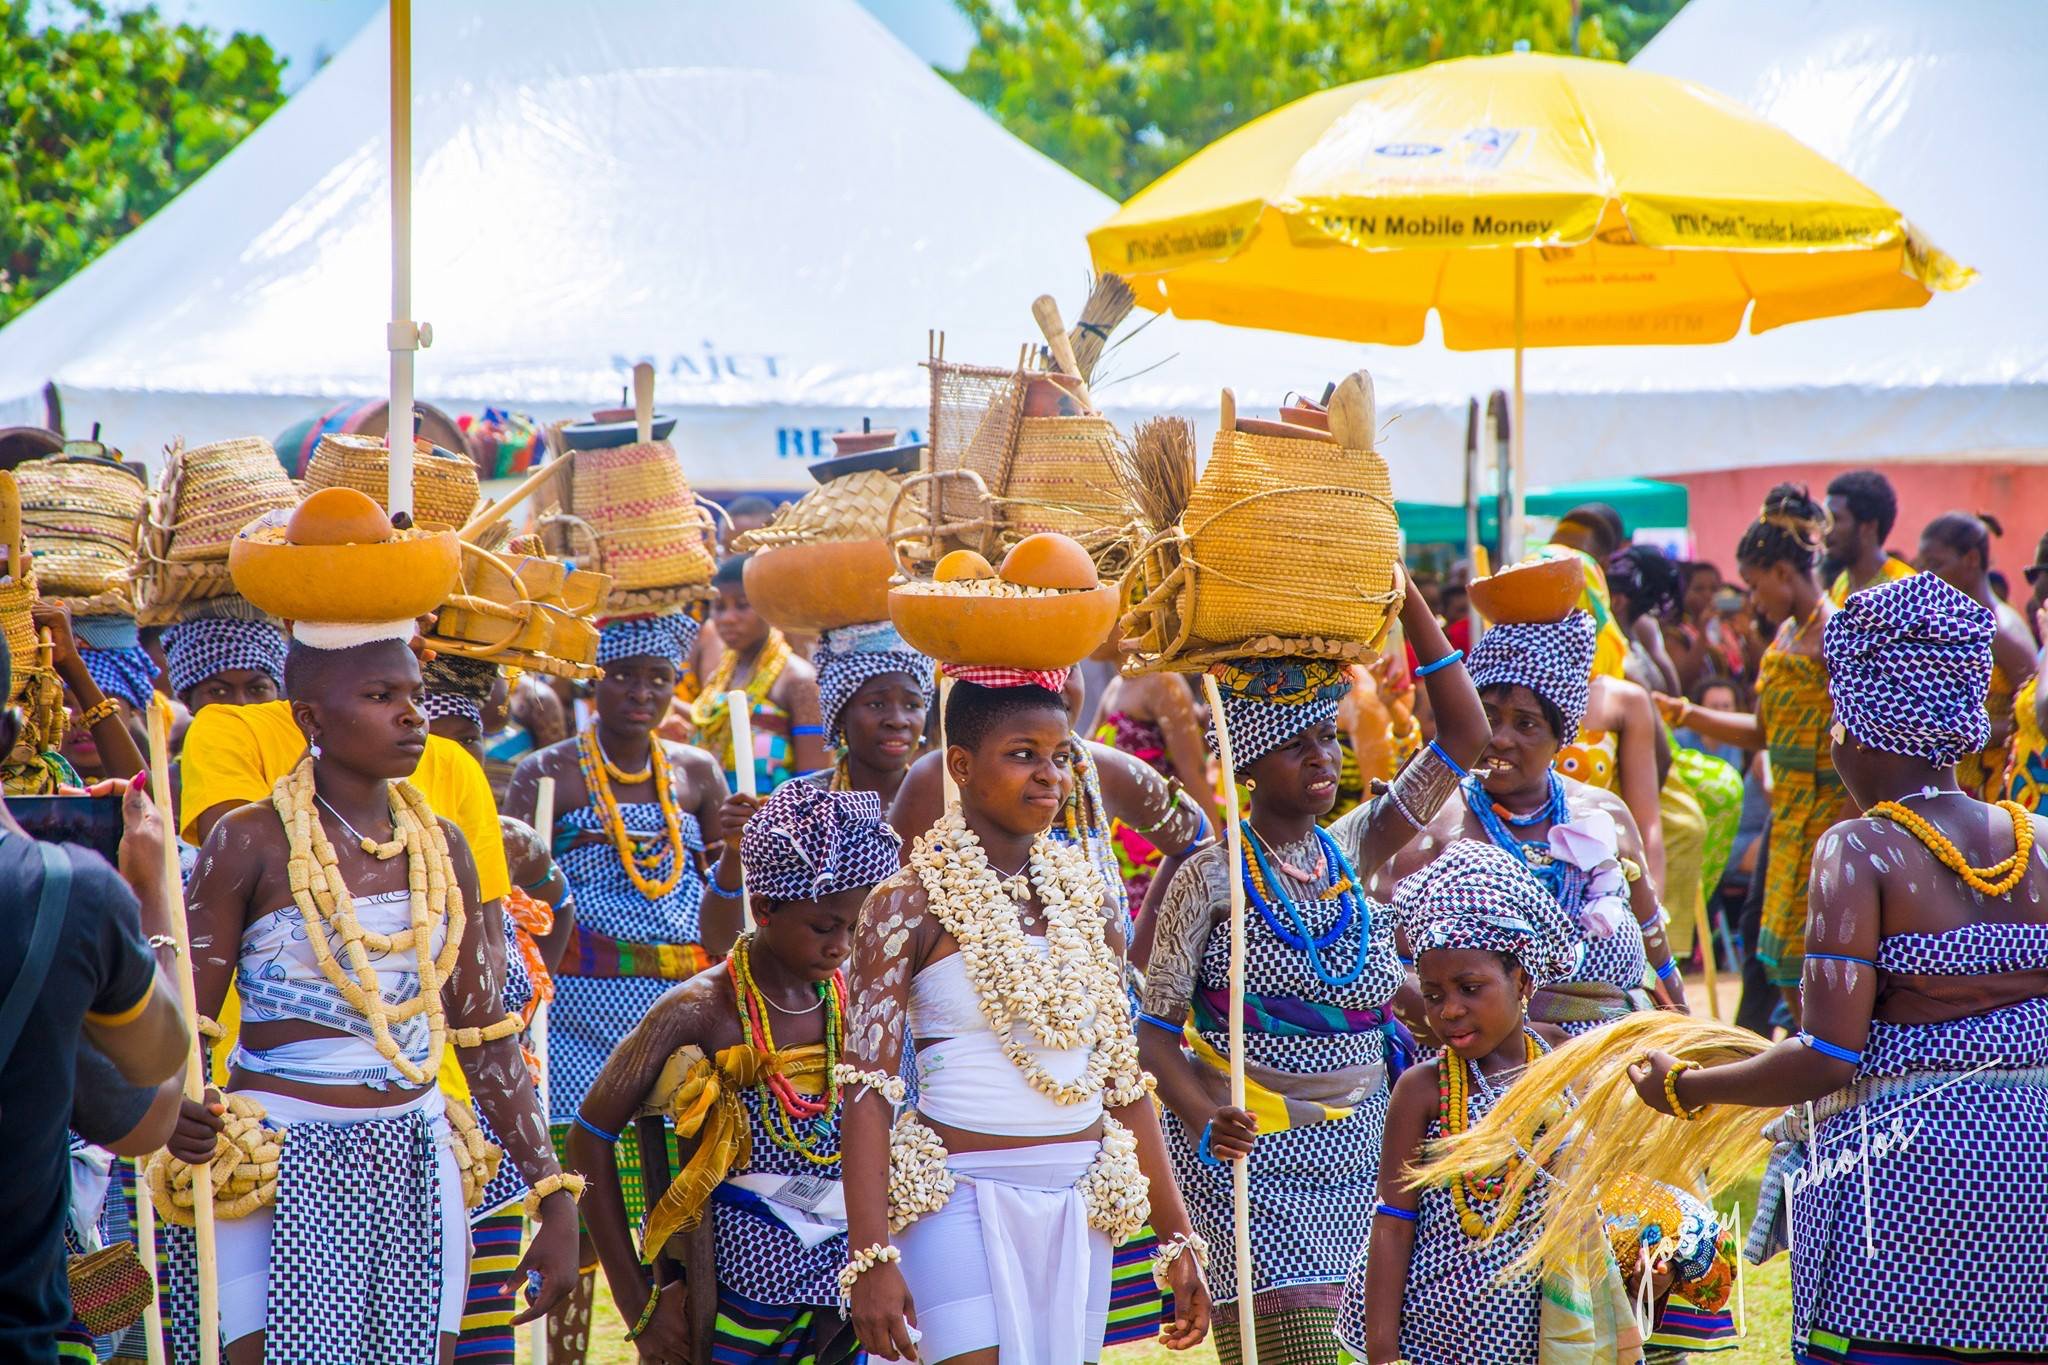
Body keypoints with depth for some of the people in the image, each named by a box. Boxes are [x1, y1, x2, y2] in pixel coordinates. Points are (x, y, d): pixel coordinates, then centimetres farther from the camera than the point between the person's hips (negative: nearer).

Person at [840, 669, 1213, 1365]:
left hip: (1077, 1212, 5)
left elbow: (1124, 1084, 15)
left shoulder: (1085, 902, 10)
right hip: (961, 1204, -5)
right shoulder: (910, 906, -6)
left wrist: (1177, 1241, 13)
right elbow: (867, 1090, -11)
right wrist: (870, 1259, -19)